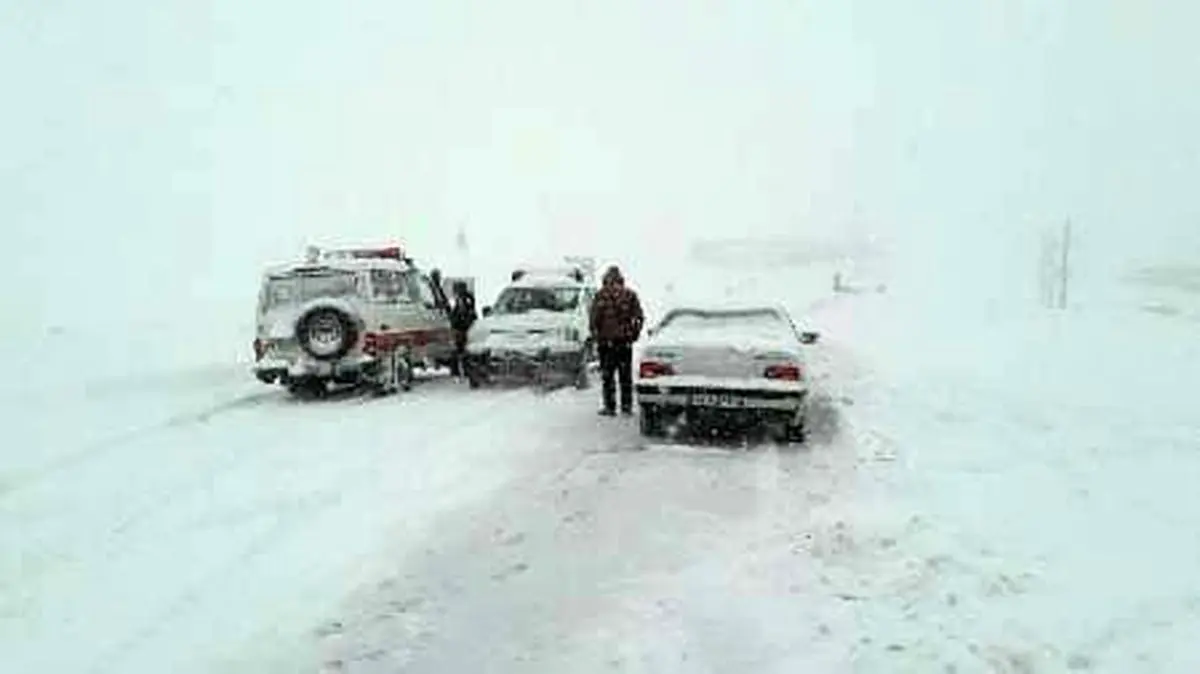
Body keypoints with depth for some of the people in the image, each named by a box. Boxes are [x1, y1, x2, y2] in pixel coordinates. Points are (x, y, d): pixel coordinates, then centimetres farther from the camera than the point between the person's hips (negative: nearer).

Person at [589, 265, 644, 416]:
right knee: (626, 376, 9)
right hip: (625, 341, 2)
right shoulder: (630, 295, 1)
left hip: (606, 341, -2)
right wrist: (634, 334, 8)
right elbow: (639, 317, 1)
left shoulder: (601, 295, -6)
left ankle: (610, 407, 5)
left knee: (607, 375, 5)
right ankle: (627, 406, 12)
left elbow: (594, 319, -6)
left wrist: (595, 336, 3)